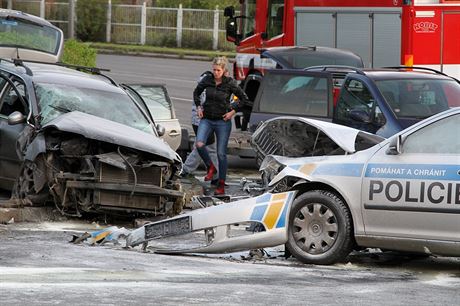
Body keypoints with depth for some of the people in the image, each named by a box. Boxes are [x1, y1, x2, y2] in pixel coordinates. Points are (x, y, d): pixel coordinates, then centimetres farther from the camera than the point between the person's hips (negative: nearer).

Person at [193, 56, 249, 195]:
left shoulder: (230, 83, -9)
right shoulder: (207, 80, -1)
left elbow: (244, 99, 1)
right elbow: (196, 92, 17)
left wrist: (233, 111, -6)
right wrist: (198, 107, 6)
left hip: (222, 121, -2)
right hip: (206, 119, 2)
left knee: (221, 153, 1)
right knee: (199, 144, -21)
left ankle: (221, 185, 11)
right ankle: (210, 167, 5)